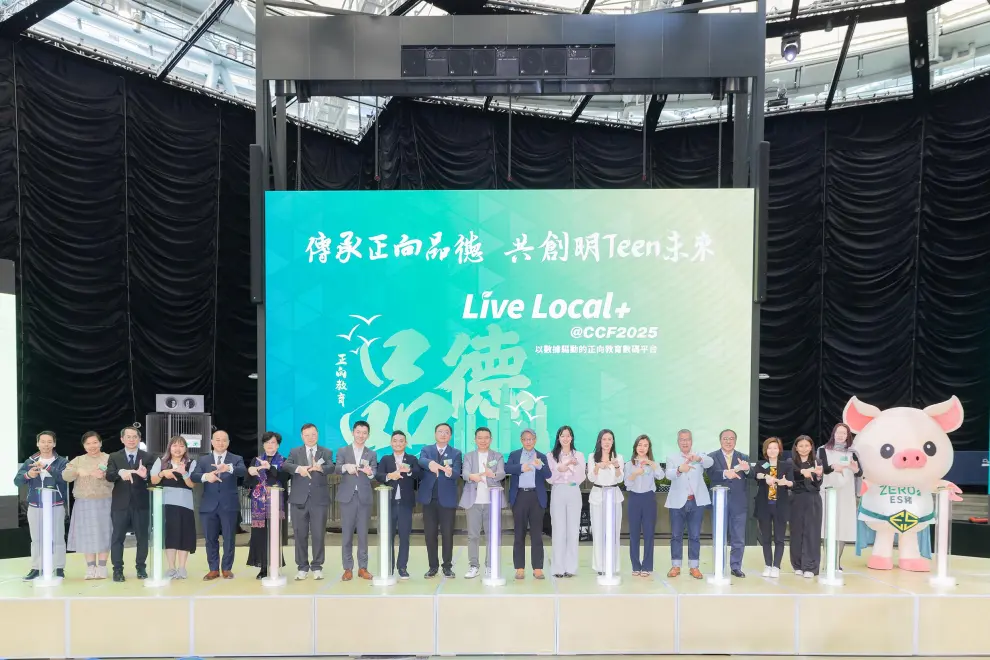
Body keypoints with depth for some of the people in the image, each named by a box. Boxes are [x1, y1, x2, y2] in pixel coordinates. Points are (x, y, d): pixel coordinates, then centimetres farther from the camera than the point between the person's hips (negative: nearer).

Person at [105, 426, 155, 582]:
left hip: (141, 504, 0)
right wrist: (120, 472, -30)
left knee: (142, 537, 6)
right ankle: (118, 570, 11)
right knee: (117, 537, 3)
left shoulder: (148, 457, 3)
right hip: (120, 504, 0)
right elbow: (109, 476, -9)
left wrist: (145, 475, -30)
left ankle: (141, 568, 16)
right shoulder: (114, 457, 5)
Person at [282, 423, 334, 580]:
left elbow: (331, 468, -11)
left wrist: (319, 468, -33)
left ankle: (317, 567, 13)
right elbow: (285, 465, -8)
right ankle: (302, 567, 16)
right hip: (299, 499, 1)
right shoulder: (295, 452, 10)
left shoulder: (326, 452, 8)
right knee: (300, 534, 5)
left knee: (319, 534, 1)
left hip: (319, 499, -1)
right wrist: (298, 468, -29)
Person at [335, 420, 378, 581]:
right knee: (347, 534, 2)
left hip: (364, 498, 1)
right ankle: (348, 569, 9)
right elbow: (337, 470, -8)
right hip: (347, 497, -1)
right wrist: (346, 467, -29)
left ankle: (363, 568, 12)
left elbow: (374, 475, -2)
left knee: (363, 534, 4)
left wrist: (370, 472, -26)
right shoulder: (342, 451, 7)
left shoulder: (371, 455, 10)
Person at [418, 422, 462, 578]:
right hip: (429, 499, 1)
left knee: (447, 534, 2)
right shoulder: (426, 450, 6)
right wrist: (430, 463, -41)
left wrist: (450, 472, -37)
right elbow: (421, 461, -17)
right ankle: (433, 566, 15)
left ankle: (447, 566, 13)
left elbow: (457, 473, -12)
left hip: (447, 499, -1)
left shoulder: (456, 453, 3)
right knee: (430, 534, 5)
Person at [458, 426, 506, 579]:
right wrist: (472, 476, -31)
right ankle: (474, 566, 12)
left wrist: (493, 474, -32)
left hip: (492, 501, 0)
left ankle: (490, 566, 10)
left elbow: (502, 474, -8)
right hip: (473, 501, 1)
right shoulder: (468, 456, 9)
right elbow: (464, 473, -7)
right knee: (473, 535, 3)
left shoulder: (498, 456, 8)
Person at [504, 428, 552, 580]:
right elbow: (507, 468, -8)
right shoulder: (514, 455, 9)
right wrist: (521, 467, -25)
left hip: (536, 497, 0)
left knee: (536, 533, 1)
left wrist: (540, 466, -25)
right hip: (519, 496, 0)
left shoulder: (542, 456, 8)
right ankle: (519, 568, 10)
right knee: (519, 533, 4)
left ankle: (538, 568, 6)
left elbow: (548, 475, -5)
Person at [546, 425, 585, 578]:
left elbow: (580, 479, 1)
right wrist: (560, 469, -16)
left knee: (573, 530, 0)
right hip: (557, 493, -1)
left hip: (574, 494, 1)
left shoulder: (579, 455, 7)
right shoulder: (551, 455, 4)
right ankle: (558, 568, 2)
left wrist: (573, 466, -14)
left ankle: (571, 567, 6)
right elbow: (549, 478, -1)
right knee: (558, 530, -3)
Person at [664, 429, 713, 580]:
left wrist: (698, 458, -39)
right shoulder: (672, 458, 5)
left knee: (695, 536, 5)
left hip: (697, 501, 1)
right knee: (676, 535, 5)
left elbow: (710, 462, -15)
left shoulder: (700, 457, 8)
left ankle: (694, 567, 12)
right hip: (678, 502, 0)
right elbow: (669, 474, -14)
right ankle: (676, 566, 13)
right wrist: (679, 469, -38)